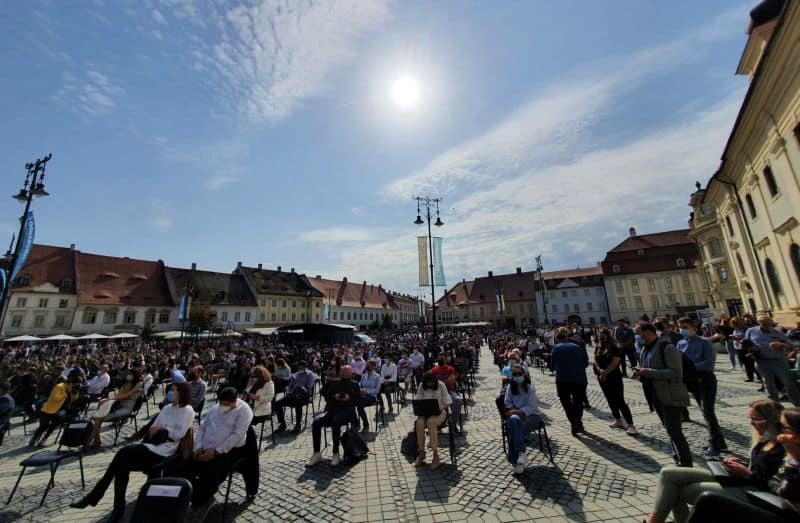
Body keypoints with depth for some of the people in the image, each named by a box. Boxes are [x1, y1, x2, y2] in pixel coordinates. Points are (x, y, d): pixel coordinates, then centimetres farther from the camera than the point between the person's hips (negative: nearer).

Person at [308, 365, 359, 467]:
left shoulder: (354, 385, 14)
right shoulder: (332, 382, 17)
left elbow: (358, 400, 7)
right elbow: (325, 394, 10)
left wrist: (349, 399, -13)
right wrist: (333, 397, -10)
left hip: (346, 410, -3)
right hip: (331, 409, 3)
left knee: (335, 422, -34)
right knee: (316, 421, -24)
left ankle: (336, 454, -19)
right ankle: (317, 454, -12)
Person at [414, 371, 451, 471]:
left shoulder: (441, 386, -8)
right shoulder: (421, 386, -1)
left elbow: (447, 403, -5)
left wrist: (440, 409, -20)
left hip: (439, 411, -3)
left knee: (430, 422, -35)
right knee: (419, 423, -30)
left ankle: (436, 454, -26)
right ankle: (422, 452, -13)